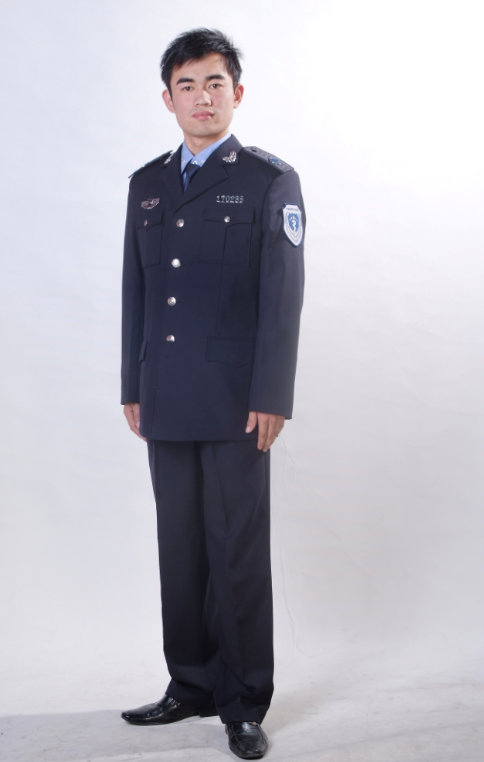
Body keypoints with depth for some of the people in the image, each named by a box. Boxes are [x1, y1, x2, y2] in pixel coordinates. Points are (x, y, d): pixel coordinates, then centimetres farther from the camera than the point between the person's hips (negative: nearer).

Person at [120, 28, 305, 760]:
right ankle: (193, 685, 23)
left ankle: (245, 703, 13)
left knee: (239, 554, 1)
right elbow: (136, 293, 13)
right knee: (180, 549, 10)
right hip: (166, 404, 5)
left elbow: (283, 296, -7)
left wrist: (271, 397, -13)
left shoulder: (271, 179, -1)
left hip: (236, 404, -5)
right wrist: (133, 388, 10)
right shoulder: (147, 183, 14)